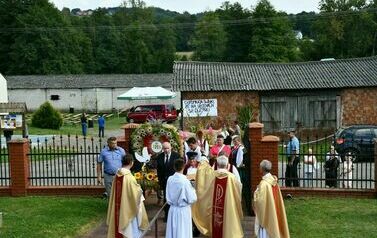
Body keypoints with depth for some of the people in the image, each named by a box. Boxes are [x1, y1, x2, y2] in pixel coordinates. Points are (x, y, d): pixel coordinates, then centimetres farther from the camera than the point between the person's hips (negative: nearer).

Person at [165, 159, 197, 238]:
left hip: (173, 210, 5)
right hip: (183, 210, -5)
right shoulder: (185, 181, -22)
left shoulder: (170, 179, -8)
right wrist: (193, 190, 2)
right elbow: (192, 199, -15)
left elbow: (168, 197, 4)